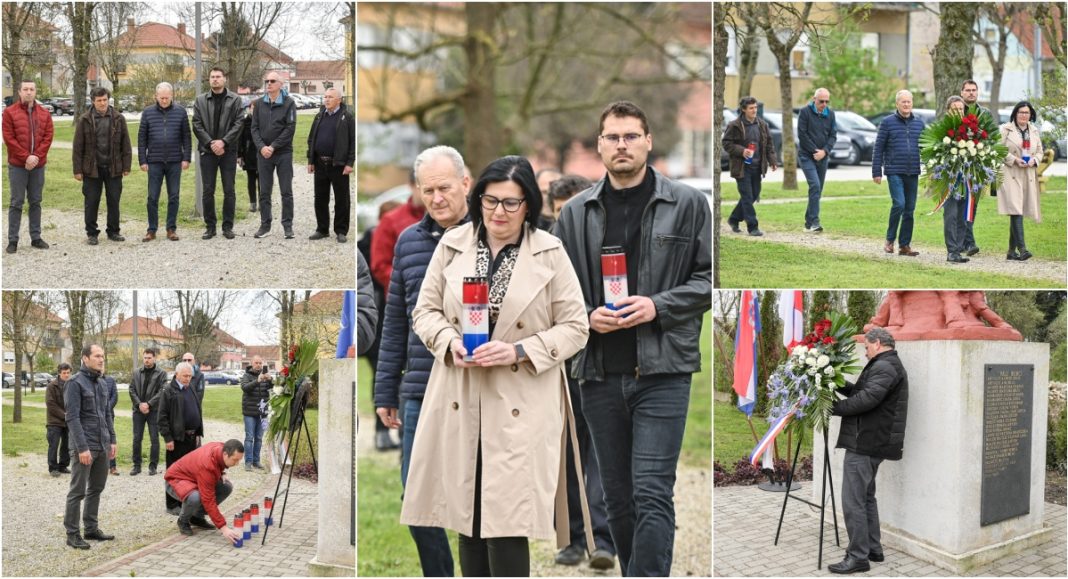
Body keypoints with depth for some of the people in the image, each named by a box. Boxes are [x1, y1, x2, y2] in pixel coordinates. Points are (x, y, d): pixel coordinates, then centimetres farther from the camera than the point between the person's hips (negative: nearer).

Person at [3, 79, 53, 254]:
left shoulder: (44, 114, 8)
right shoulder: (10, 112, -2)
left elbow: (48, 137, 2)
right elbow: (9, 138, -8)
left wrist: (36, 156, -12)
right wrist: (26, 157, -15)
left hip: (38, 165, 3)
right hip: (17, 165, -3)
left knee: (36, 202, 9)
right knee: (16, 202, -2)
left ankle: (36, 237, 15)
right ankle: (13, 240, 1)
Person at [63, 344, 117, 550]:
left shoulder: (101, 384, 13)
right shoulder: (75, 383, -10)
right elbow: (72, 418, -16)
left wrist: (112, 440, 13)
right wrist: (82, 448, -20)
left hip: (102, 446, 8)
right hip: (85, 447, -8)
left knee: (96, 489, 13)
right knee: (78, 492, -2)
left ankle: (91, 528, 21)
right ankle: (72, 533, 3)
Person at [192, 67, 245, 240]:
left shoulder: (235, 99, 2)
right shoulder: (201, 101, 6)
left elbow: (238, 124, -4)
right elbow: (197, 125, 1)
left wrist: (224, 141, -14)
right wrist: (210, 143, -10)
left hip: (228, 150, -1)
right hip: (207, 151, 1)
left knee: (229, 191, 2)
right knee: (208, 191, 2)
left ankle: (228, 226, 9)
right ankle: (210, 226, 10)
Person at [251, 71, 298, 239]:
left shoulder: (288, 103, -2)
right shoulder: (260, 104, 8)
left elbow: (290, 128, -9)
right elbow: (255, 128, 5)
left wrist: (273, 146, -14)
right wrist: (262, 147, -11)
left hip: (283, 153, -3)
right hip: (263, 154, 3)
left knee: (286, 192, 1)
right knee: (264, 192, 7)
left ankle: (287, 225, 7)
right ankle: (265, 225, 14)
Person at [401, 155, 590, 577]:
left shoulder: (550, 252, -3)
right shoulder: (452, 244, 4)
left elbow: (575, 328, -1)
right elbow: (425, 310, 10)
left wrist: (520, 351, -16)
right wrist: (450, 342, -11)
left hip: (521, 407, -3)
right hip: (460, 401, 3)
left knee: (506, 523, -8)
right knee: (467, 514, 11)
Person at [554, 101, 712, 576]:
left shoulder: (688, 204, 2)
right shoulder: (575, 213, 9)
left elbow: (711, 277, 1)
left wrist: (658, 306, -13)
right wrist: (587, 317, -7)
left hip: (663, 371, -4)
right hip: (599, 373, 4)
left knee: (652, 495, -10)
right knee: (617, 498, 11)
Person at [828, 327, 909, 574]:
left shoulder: (884, 367, -16)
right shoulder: (890, 365, 19)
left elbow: (866, 399, -27)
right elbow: (864, 391, 19)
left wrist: (834, 407, -18)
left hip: (864, 443, -11)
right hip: (872, 441, 11)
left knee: (853, 501, -9)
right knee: (866, 496, 20)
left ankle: (858, 556, -8)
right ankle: (873, 549, 26)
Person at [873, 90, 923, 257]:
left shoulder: (919, 123, 11)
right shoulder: (888, 122, 0)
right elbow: (878, 148, 0)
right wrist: (876, 172, -5)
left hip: (913, 174, 4)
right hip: (894, 172, -4)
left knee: (909, 209, 5)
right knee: (899, 204, -17)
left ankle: (905, 245, 12)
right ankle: (890, 240, -1)